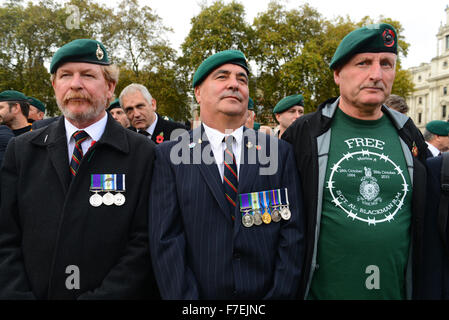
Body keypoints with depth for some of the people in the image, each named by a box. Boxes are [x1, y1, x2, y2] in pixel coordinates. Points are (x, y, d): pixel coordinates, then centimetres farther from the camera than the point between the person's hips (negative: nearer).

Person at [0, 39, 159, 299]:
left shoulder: (142, 154, -11)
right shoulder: (21, 151, -1)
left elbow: (143, 244, -13)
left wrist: (98, 296, -20)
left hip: (114, 293, -2)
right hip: (33, 292, 3)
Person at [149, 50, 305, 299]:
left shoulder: (281, 152, -2)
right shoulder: (170, 156, -5)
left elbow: (292, 232, -4)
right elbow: (166, 240, -9)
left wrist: (281, 293, -11)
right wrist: (183, 296, -15)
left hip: (267, 292, 2)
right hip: (202, 292, -1)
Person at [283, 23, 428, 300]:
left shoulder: (409, 137, 3)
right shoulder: (304, 133, -8)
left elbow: (423, 219, 10)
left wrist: (420, 288, 9)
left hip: (397, 290, 4)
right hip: (322, 290, -3)